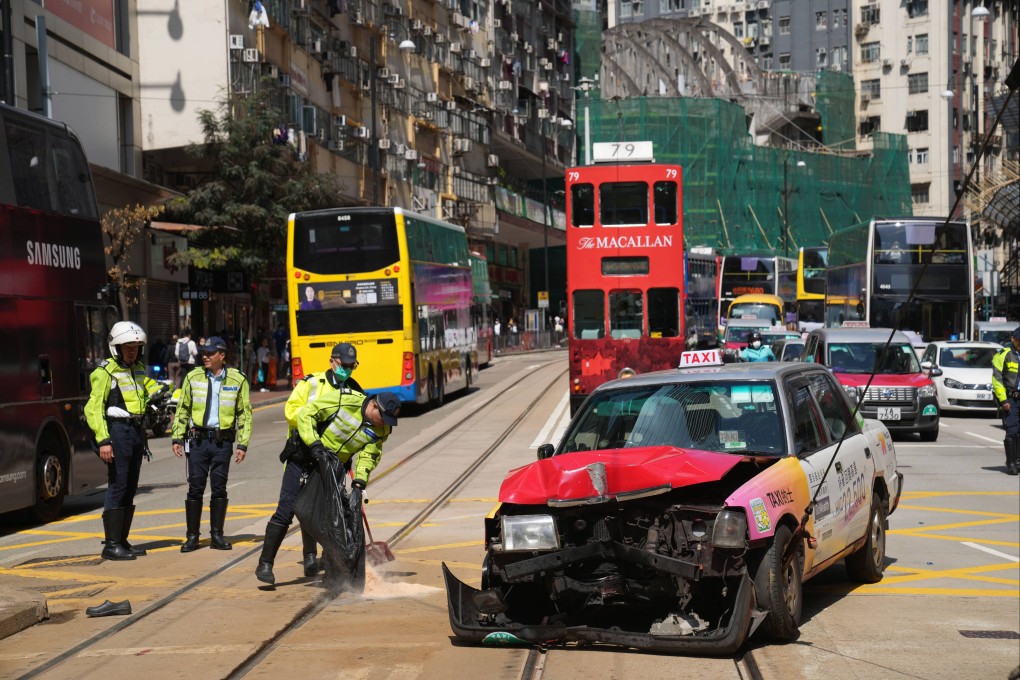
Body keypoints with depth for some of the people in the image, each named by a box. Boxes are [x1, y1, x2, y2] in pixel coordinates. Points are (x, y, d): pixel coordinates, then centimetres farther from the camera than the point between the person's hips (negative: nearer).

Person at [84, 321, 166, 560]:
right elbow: (93, 409, -13)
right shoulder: (105, 372, -8)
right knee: (117, 487, -9)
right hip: (118, 431, -8)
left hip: (137, 431, 8)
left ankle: (122, 541, 18)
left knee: (130, 488, 11)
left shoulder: (138, 369, 15)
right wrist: (103, 440, -21)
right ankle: (111, 545, -6)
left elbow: (152, 389, 32)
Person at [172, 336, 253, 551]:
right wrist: (177, 438, 3)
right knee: (195, 488, 1)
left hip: (222, 441, -1)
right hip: (198, 439, 1)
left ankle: (217, 535, 14)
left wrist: (243, 444, -1)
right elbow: (182, 410, 9)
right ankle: (192, 537, 9)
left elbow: (245, 414, 5)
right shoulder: (193, 377, 5)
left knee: (219, 489, 4)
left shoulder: (237, 380, 2)